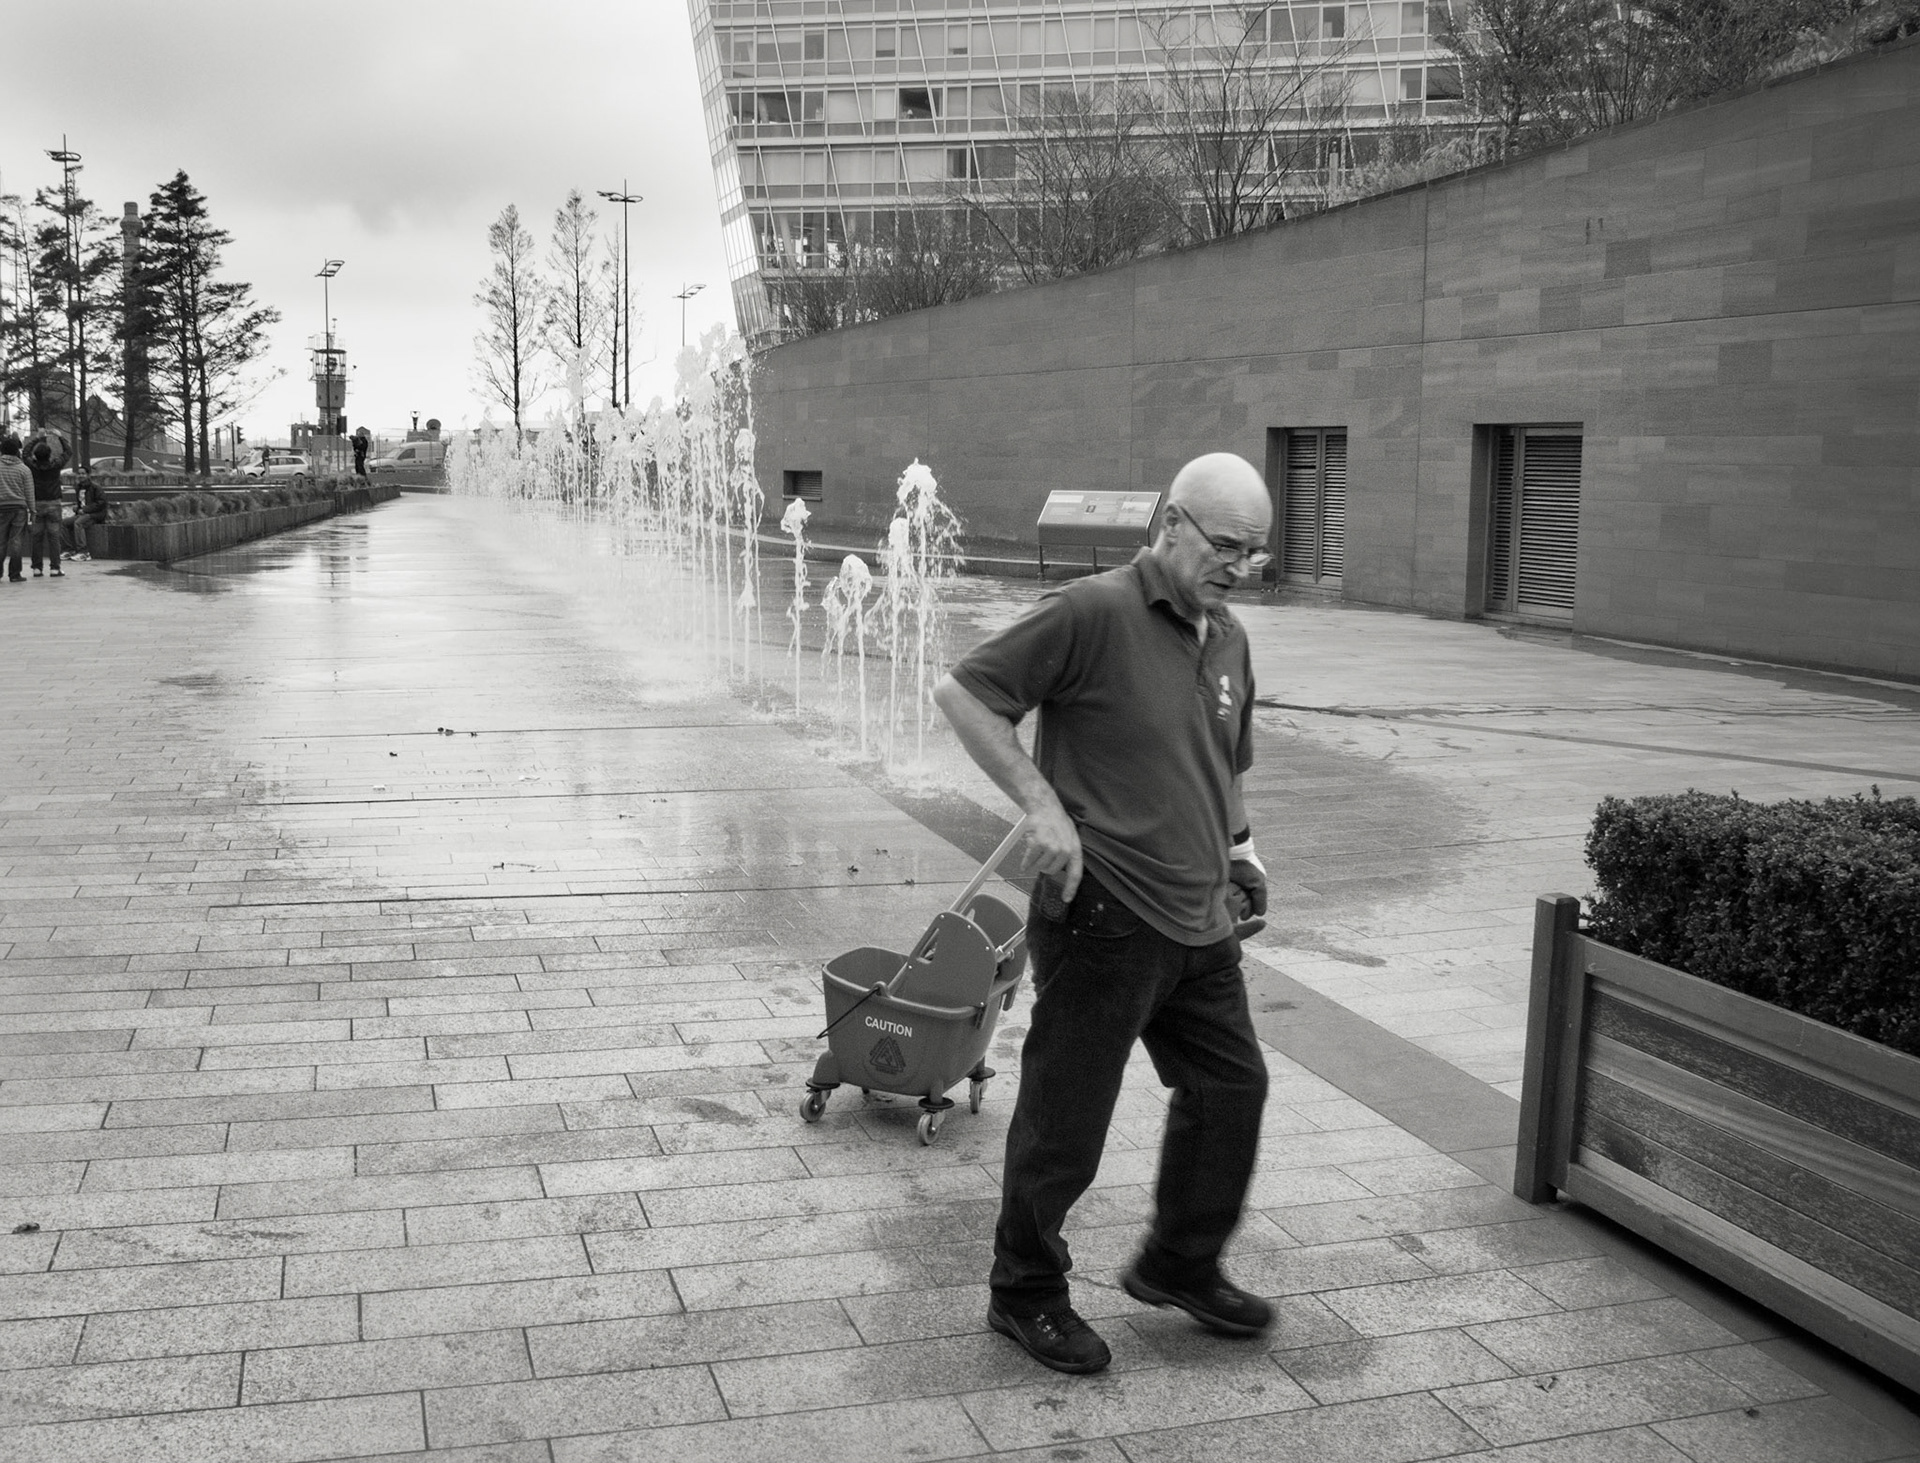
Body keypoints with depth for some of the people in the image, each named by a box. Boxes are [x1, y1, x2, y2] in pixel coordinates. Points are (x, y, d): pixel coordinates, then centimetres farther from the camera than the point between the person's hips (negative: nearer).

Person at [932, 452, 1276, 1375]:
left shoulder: (1228, 639, 12)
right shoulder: (1093, 613, -14)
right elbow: (962, 692, -13)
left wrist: (1237, 847, 15)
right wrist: (1041, 802, -19)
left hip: (1199, 921, 8)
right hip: (1103, 917, -8)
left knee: (1230, 1089, 17)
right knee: (1065, 1118, 3)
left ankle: (1180, 1265, 38)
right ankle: (1025, 1295, 24)